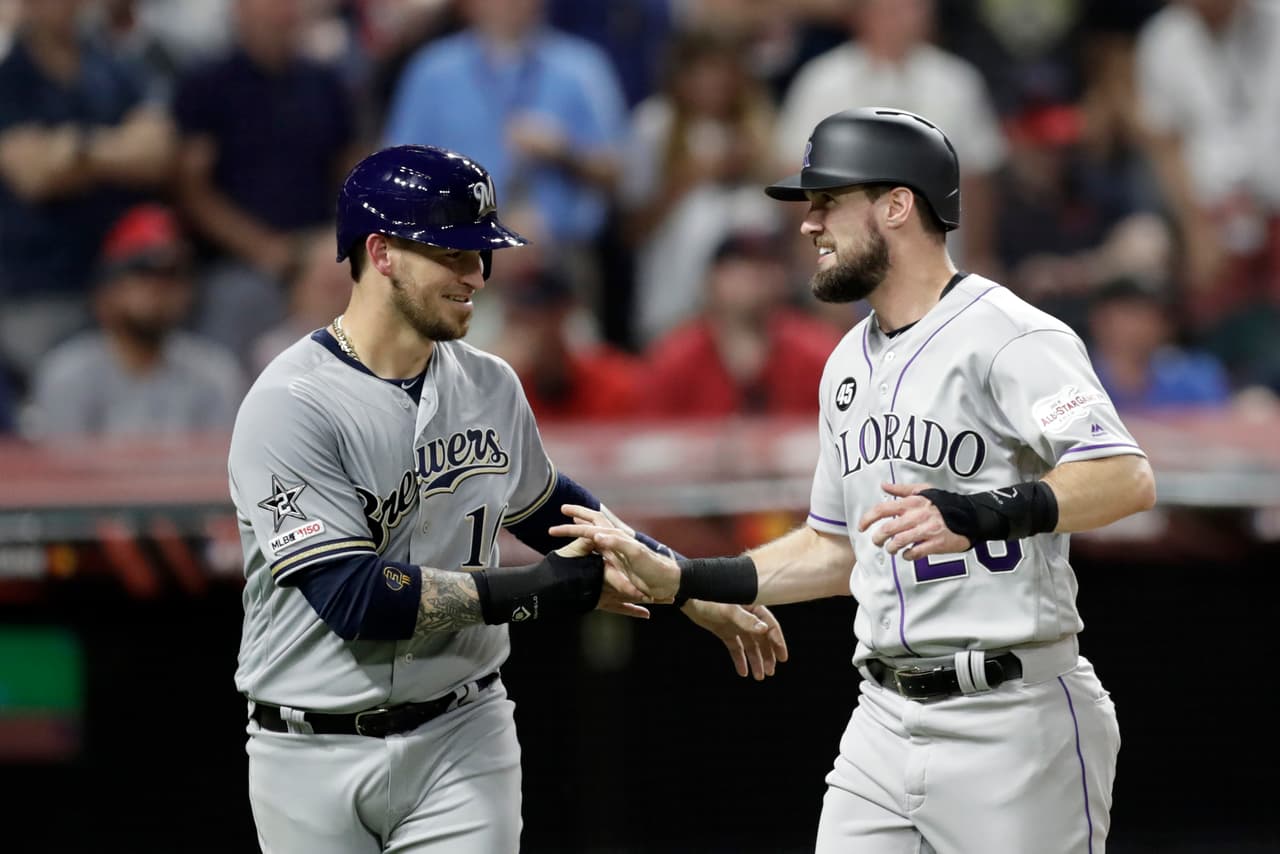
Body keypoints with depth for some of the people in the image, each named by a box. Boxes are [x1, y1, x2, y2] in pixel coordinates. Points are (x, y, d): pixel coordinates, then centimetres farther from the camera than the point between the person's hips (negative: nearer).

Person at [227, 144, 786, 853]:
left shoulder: (489, 387, 5)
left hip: (462, 737, 4)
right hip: (312, 759, -4)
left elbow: (548, 508, 25)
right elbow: (353, 597, -24)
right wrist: (537, 590, -21)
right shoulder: (290, 406, -16)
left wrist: (696, 595, 20)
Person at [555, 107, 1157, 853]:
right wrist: (677, 580, 16)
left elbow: (1127, 479, -23)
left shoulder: (1009, 337, -11)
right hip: (885, 720, 8)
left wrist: (984, 514, -37)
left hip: (1010, 724, -8)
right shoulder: (851, 363, 18)